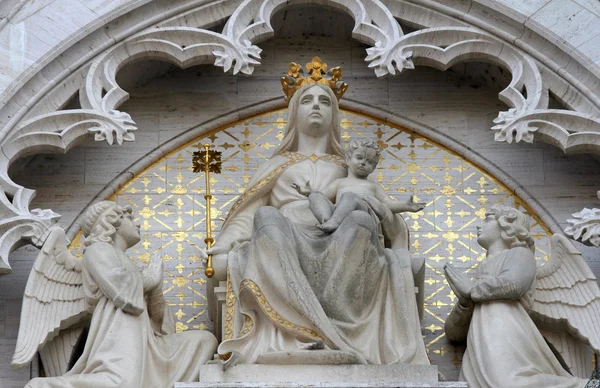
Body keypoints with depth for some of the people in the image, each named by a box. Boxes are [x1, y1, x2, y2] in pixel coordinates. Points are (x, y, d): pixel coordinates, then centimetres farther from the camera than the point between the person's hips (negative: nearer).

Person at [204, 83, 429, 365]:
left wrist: (382, 212, 0)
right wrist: (223, 251, 6)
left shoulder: (345, 168, 29)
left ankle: (307, 324, -36)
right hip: (286, 251, 0)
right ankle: (322, 326, -41)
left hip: (334, 253, 0)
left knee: (361, 220, -30)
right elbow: (247, 210, 21)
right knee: (267, 216, -32)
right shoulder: (279, 164, 29)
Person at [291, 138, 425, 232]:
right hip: (336, 209, 2)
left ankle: (334, 221, -58)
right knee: (315, 196, -22)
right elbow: (324, 195, 24)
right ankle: (326, 219, -50)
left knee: (349, 196, -34)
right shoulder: (340, 182, 39)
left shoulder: (373, 186, 36)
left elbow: (389, 204, 22)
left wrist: (406, 206, 2)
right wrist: (308, 192, 4)